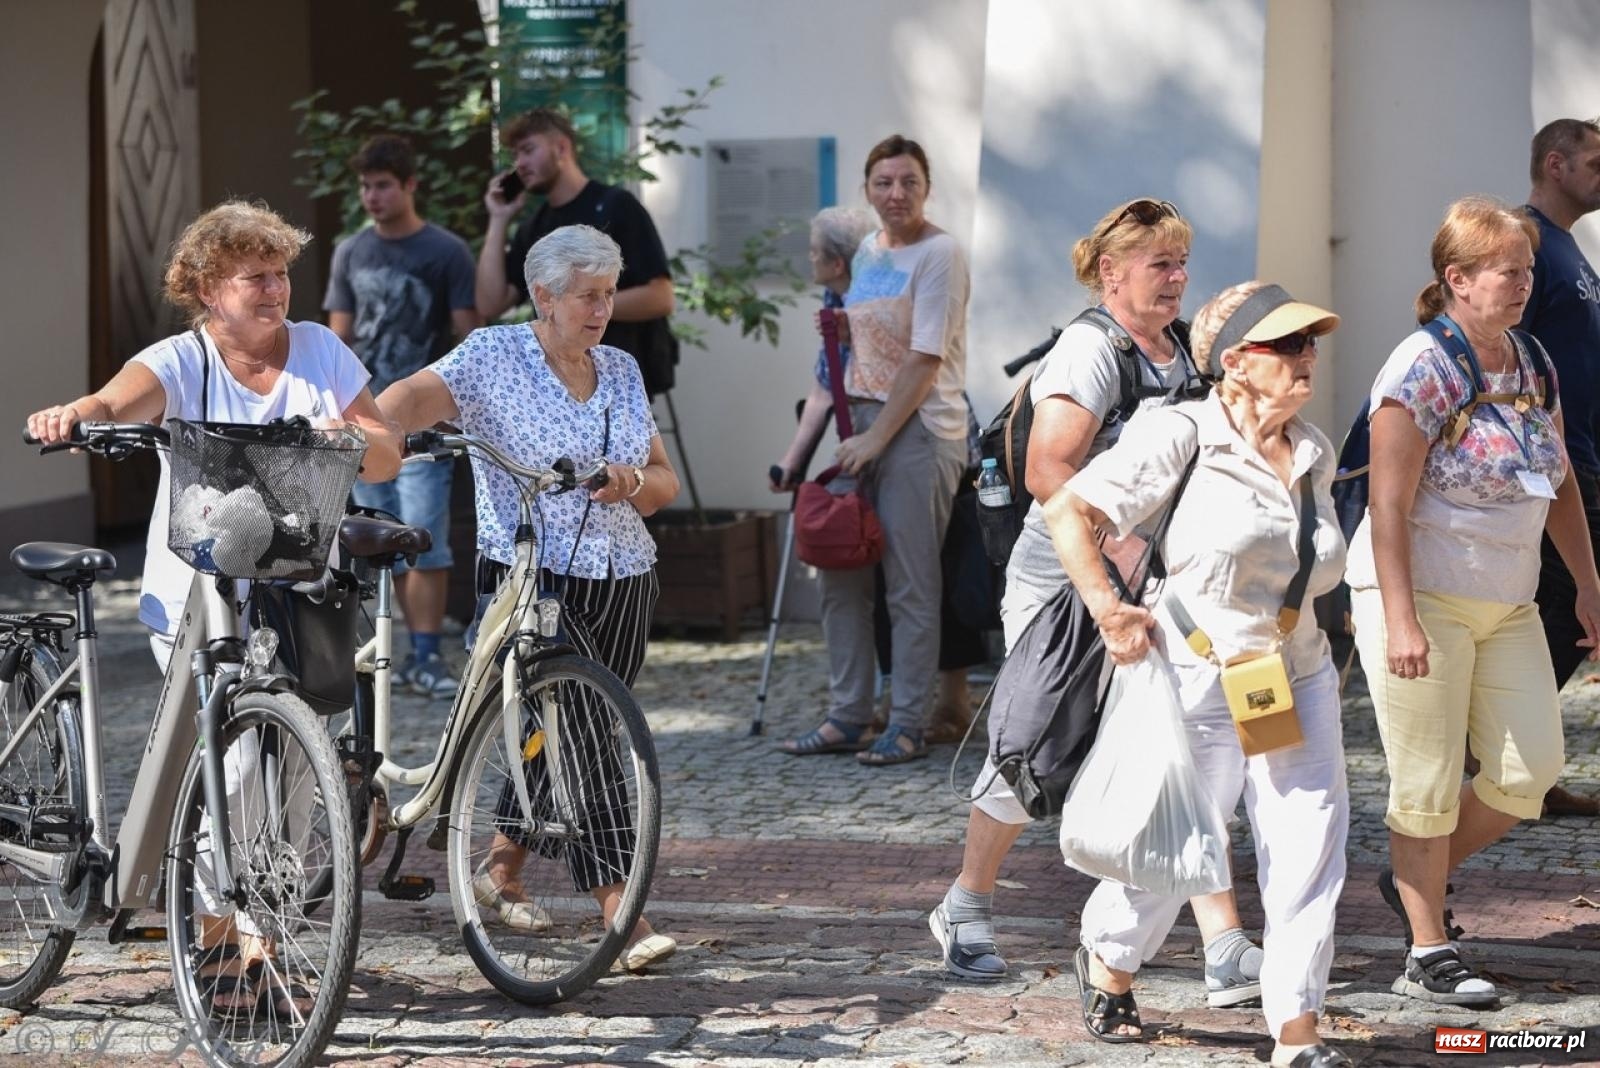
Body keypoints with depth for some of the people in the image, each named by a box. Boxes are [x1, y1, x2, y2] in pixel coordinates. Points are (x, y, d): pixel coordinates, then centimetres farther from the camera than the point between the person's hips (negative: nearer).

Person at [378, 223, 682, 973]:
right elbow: (414, 400, -21)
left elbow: (665, 482, 14)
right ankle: (621, 913, -18)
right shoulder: (493, 357, -4)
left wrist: (631, 481, -10)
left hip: (619, 587, 6)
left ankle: (502, 869, 33)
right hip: (528, 581, -6)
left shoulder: (621, 371, 12)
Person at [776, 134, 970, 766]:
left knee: (910, 585, -4)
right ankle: (846, 717, 16)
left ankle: (907, 726, 1)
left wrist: (876, 439, -15)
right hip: (862, 426, 8)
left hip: (919, 429, -8)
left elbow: (924, 360, -15)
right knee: (842, 575, 8)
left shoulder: (939, 254, -10)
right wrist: (840, 329, 3)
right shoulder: (867, 251, 14)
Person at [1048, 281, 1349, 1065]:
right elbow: (1068, 512, -13)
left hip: (1296, 675, 5)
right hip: (1198, 681, -5)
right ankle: (1108, 959, 38)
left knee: (1310, 844, -4)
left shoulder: (1312, 452, 7)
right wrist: (1108, 610, -16)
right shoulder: (1180, 436, -13)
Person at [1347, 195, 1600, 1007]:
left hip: (1507, 605, 7)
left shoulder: (1531, 365, 8)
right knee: (1430, 781, -2)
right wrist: (1400, 622, -22)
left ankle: (1415, 878, 24)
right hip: (1422, 597, -7)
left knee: (1530, 770, 1)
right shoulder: (1422, 370, -14)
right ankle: (1427, 957, 8)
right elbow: (1388, 505, -17)